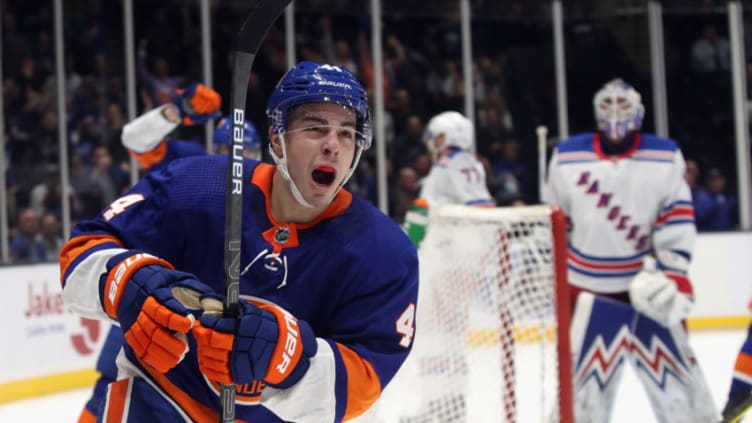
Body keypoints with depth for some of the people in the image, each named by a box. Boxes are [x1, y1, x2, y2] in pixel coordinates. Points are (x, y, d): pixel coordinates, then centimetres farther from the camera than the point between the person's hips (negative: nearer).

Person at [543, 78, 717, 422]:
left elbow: (677, 222, -3)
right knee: (585, 374, -1)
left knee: (675, 370, 4)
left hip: (648, 284, 0)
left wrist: (672, 275, -13)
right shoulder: (568, 157, 1)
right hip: (589, 288, 0)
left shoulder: (665, 157, -2)